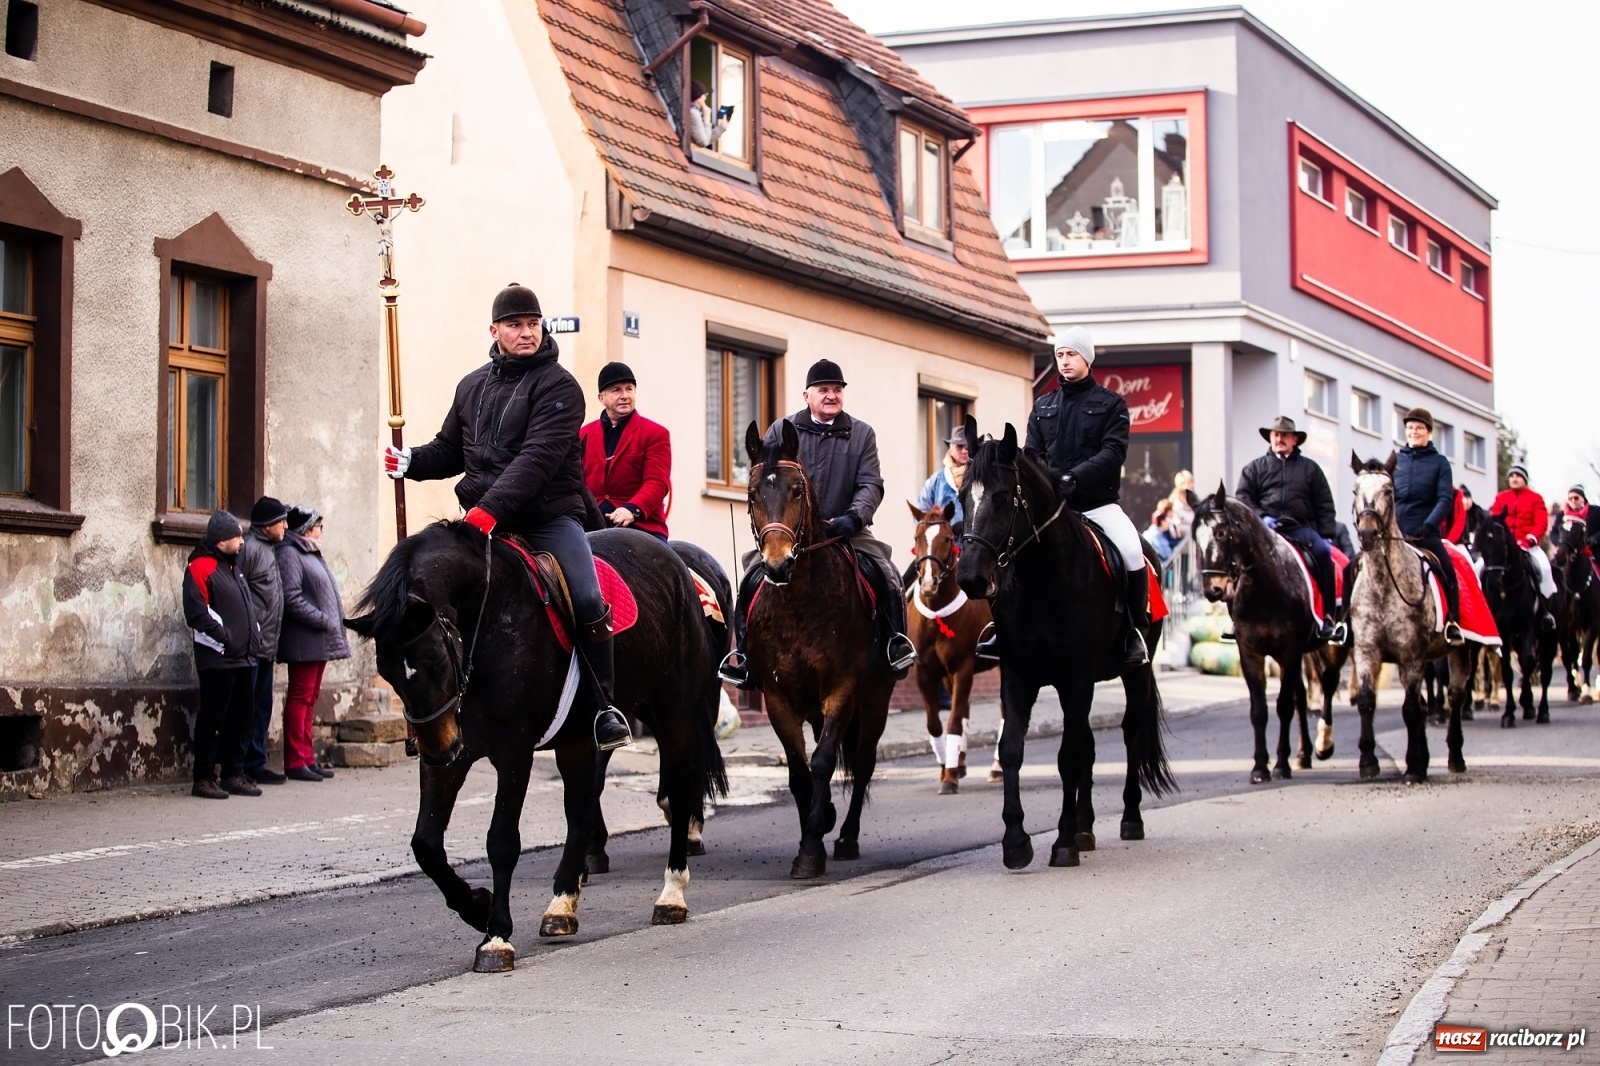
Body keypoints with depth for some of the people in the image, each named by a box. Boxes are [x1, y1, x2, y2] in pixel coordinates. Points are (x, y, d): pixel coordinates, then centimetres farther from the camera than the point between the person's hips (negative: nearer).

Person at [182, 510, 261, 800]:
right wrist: (224, 637, -19)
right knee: (212, 720, -6)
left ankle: (234, 774, 18)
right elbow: (197, 613, -17)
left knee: (239, 720, 11)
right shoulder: (200, 567, -9)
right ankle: (204, 779, -1)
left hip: (241, 657, 9)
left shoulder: (233, 567, 20)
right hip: (217, 659, -9)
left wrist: (252, 636, 13)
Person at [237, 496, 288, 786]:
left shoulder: (270, 549, 17)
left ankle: (255, 764, 19)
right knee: (246, 706, -6)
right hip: (252, 644, -9)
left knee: (263, 705, 13)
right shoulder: (250, 548, -12)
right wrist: (247, 636, -19)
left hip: (266, 644, 9)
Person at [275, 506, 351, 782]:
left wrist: (335, 622, 12)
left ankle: (307, 758, 17)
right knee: (300, 698, -7)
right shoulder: (289, 554, -10)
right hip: (304, 639, -10)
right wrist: (323, 620, -19)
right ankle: (295, 762, -4)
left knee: (310, 698, 12)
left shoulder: (311, 553, 21)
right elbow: (291, 598, -20)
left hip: (321, 640, 10)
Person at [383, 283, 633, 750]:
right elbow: (449, 451, 24)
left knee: (588, 600, -24)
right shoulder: (472, 387, 15)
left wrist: (491, 508, -29)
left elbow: (539, 457, -18)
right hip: (483, 518, 5)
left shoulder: (558, 386, -5)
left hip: (550, 515, -5)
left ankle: (605, 708, -10)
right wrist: (411, 460, 1)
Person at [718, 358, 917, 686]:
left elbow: (870, 484, -1)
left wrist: (853, 517, -20)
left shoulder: (862, 434, 8)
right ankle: (743, 650, -4)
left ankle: (895, 641, -5)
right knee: (754, 578, -18)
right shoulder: (781, 431, 6)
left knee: (886, 576, -20)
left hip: (846, 532, 0)